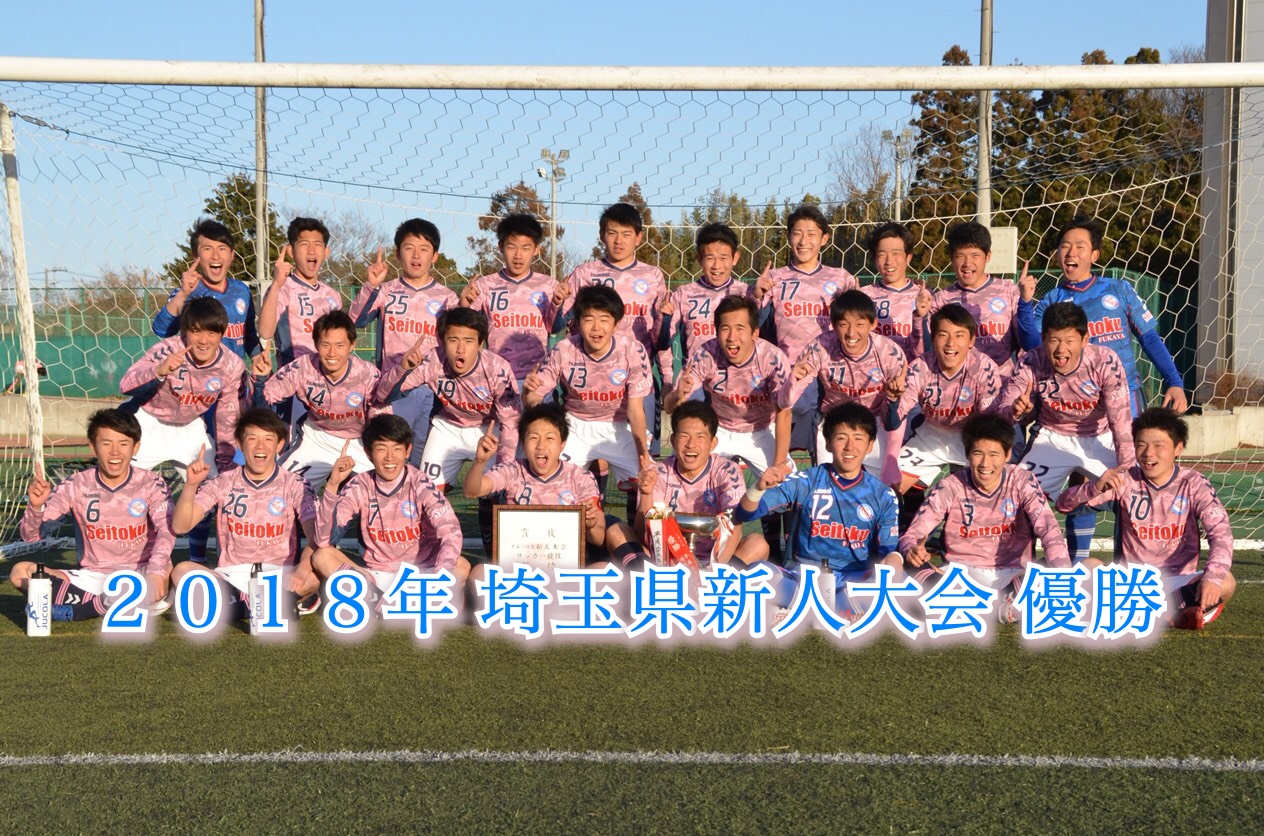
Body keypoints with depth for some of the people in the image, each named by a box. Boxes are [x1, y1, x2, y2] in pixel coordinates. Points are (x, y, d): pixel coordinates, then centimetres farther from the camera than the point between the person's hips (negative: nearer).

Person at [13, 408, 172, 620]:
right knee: (20, 572, -17)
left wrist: (156, 572, -39)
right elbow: (31, 535, -1)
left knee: (166, 571, -37)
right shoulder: (77, 486, -1)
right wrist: (36, 506, -24)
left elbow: (166, 529, -21)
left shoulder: (150, 484, -5)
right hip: (92, 577, 3)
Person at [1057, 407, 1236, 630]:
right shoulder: (1125, 479, -2)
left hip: (1178, 583, 0)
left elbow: (1220, 532, -18)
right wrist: (1096, 486, -27)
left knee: (1225, 582, -30)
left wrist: (1212, 577, -37)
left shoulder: (1193, 484, -4)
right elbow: (1064, 505, -5)